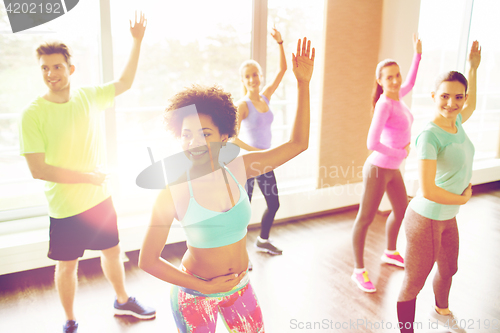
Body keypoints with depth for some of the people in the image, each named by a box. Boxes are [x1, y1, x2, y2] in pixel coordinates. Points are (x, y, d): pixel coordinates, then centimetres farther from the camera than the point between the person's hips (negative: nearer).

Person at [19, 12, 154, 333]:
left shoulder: (89, 97, -4)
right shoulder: (33, 114, -17)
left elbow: (124, 83, 10)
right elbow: (38, 169, -19)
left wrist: (137, 41, 5)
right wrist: (88, 177, -18)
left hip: (102, 197, 4)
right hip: (66, 208, -4)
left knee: (113, 251, 20)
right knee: (67, 265, 12)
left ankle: (123, 301, 45)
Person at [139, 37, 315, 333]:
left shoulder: (239, 169, -11)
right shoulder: (173, 194, -20)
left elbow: (298, 143, -6)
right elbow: (148, 261, -14)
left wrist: (303, 83, -11)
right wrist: (204, 286, -14)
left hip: (240, 287, 4)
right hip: (195, 295, -3)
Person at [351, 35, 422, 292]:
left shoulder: (395, 96, 3)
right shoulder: (384, 104, -21)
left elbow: (409, 84, 28)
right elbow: (372, 143, -28)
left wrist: (417, 54, 30)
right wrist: (400, 153, -14)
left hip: (393, 168, 9)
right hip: (378, 168, -9)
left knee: (401, 210, 24)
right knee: (365, 220, 1)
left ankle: (390, 253, 46)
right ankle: (359, 271, 14)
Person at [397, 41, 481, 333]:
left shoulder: (456, 122, 0)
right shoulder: (430, 136, -25)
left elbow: (471, 106, 27)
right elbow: (428, 191, -29)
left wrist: (474, 67, 28)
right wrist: (463, 198, -12)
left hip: (448, 218, 9)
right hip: (426, 220, -9)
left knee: (449, 269, 30)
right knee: (414, 284, 7)